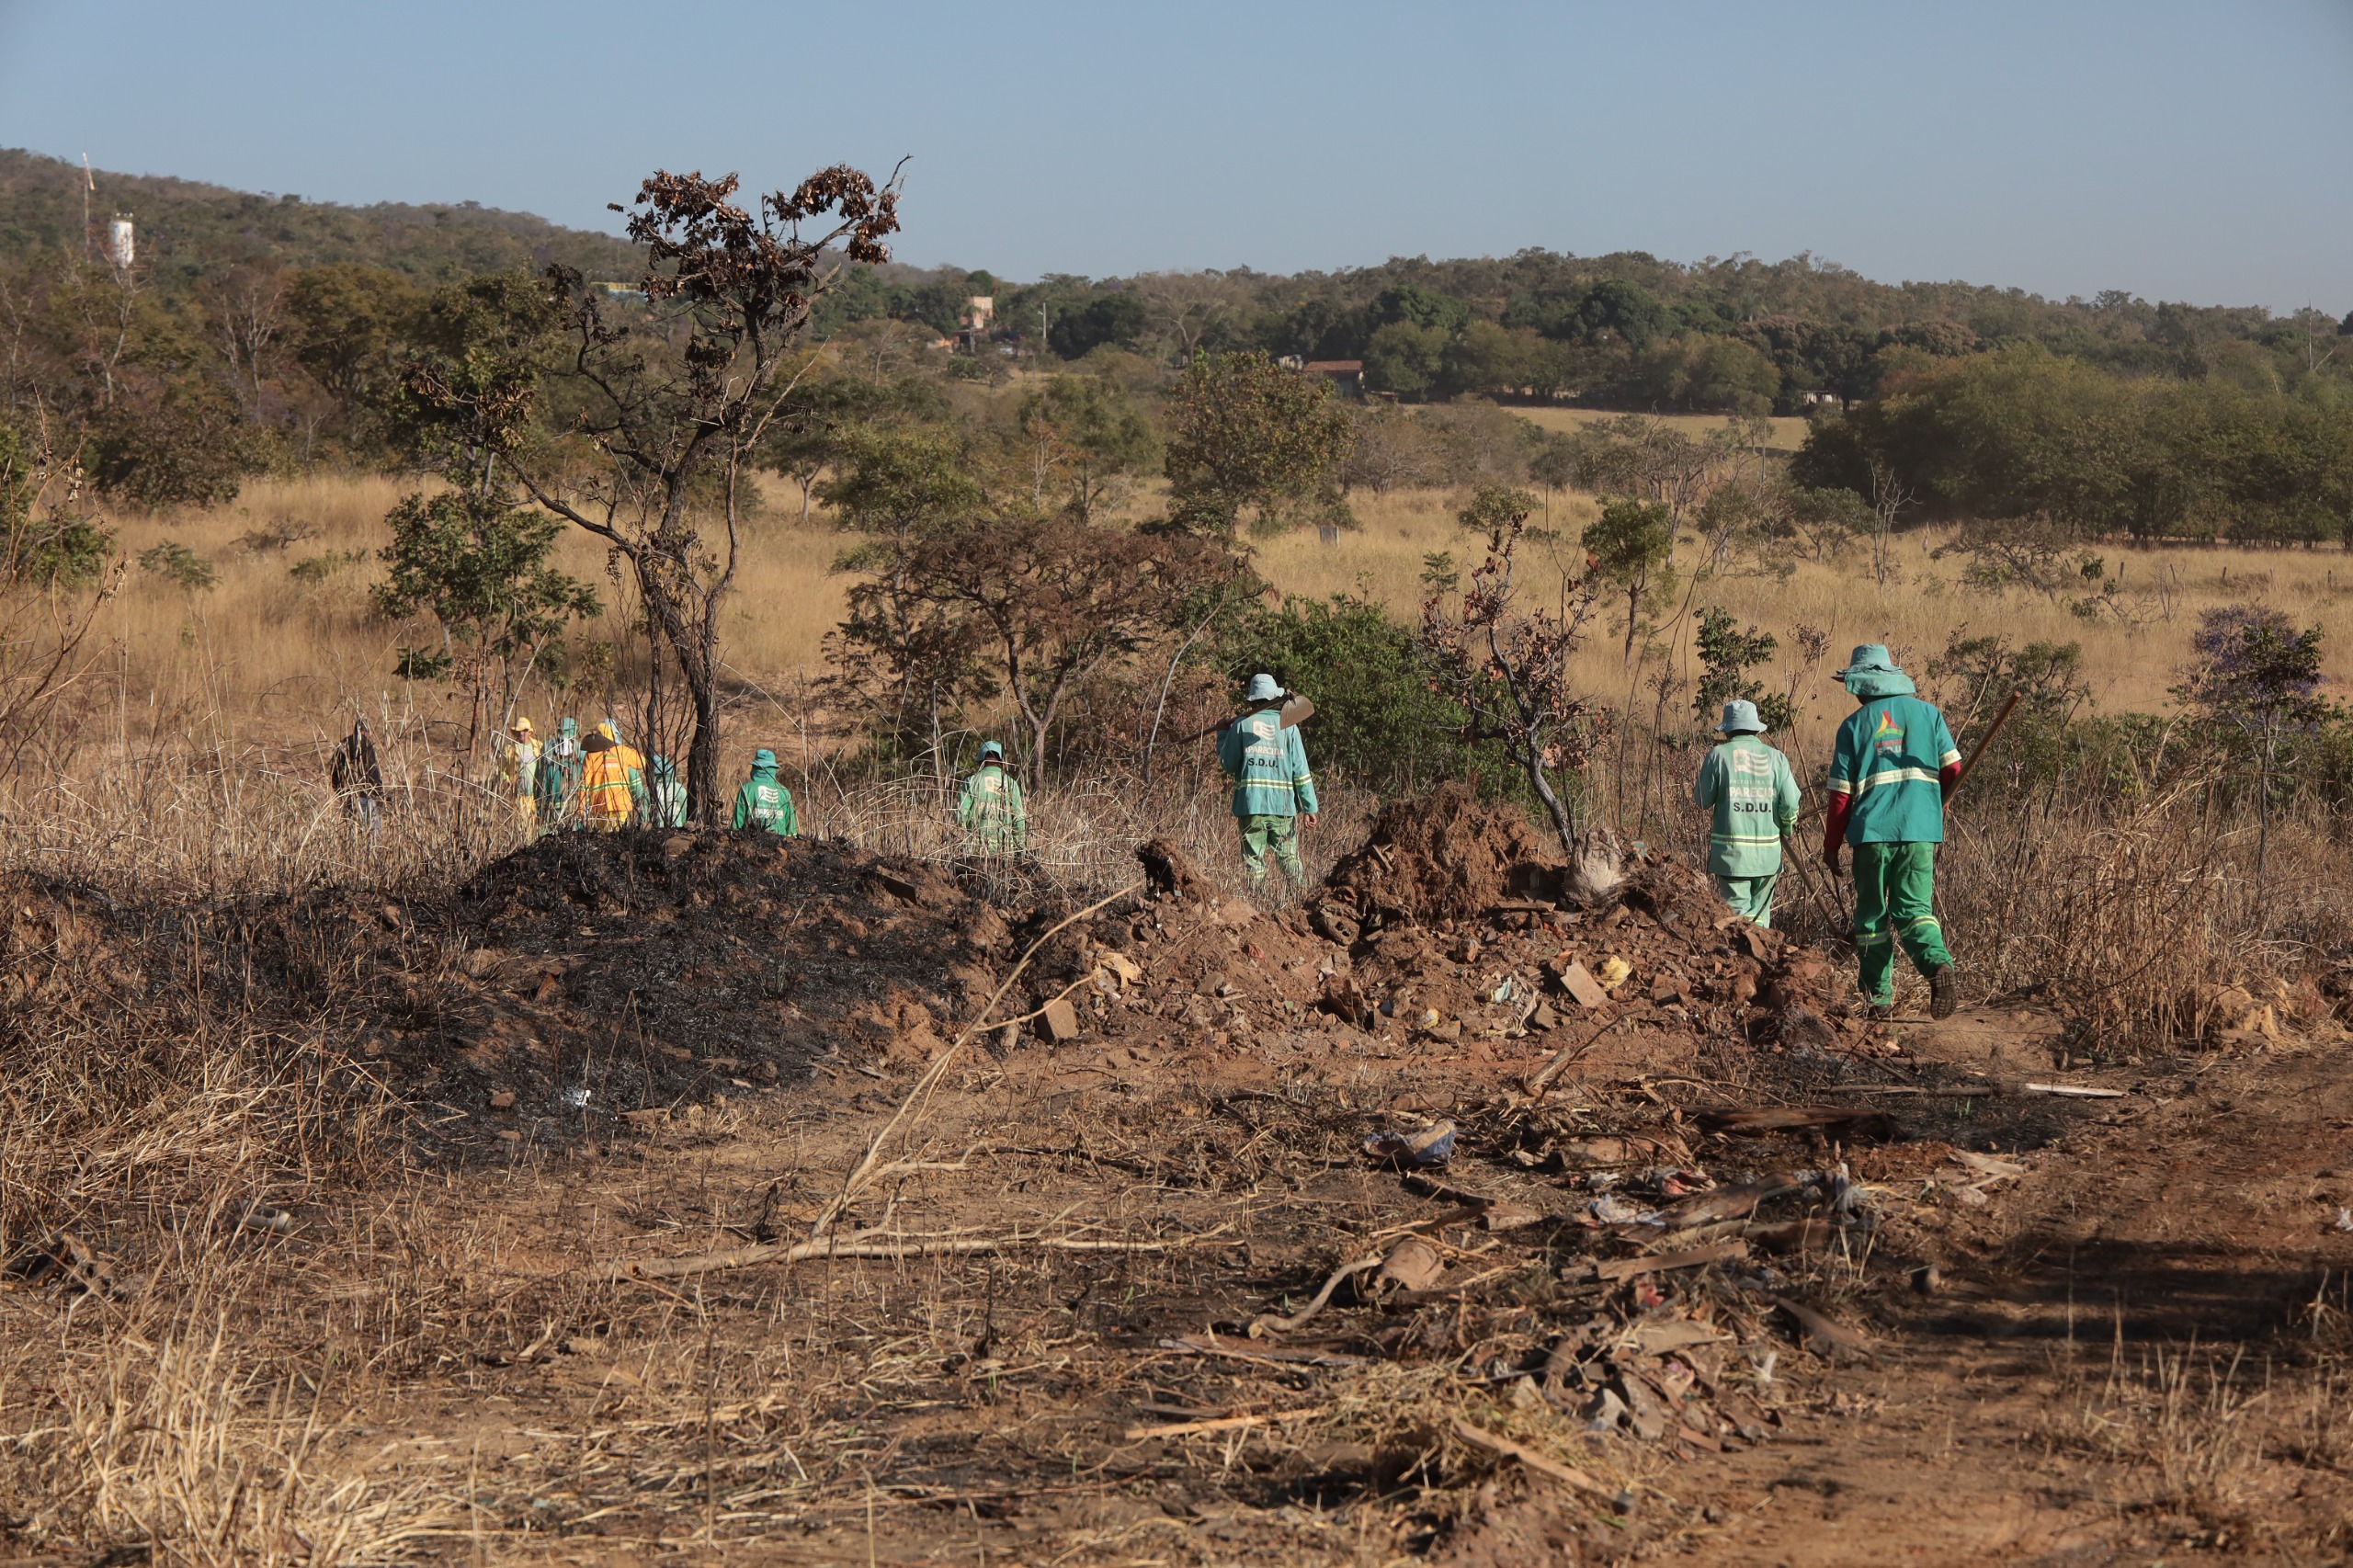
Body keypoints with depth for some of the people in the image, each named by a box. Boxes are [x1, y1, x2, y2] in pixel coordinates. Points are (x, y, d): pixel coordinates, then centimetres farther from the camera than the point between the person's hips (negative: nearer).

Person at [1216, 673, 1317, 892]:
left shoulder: (1241, 725, 1)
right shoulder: (1288, 727, 3)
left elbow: (1228, 764, 4)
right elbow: (1301, 771, 0)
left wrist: (1222, 735, 20)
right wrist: (1309, 808, 3)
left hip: (1250, 806, -1)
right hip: (1284, 806, 1)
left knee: (1253, 861, 4)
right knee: (1290, 861, 7)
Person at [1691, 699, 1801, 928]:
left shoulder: (1719, 755, -4)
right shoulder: (1775, 758, 3)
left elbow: (1702, 801, 1)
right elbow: (1790, 804, -2)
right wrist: (1786, 831, 18)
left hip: (1730, 852, -3)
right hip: (1768, 855, 3)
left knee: (1738, 914, -2)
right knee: (1760, 914, 13)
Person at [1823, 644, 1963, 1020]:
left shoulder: (1855, 725, 2)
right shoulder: (1928, 713, 8)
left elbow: (1841, 792, 0)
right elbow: (1953, 771, 3)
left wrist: (1831, 845, 7)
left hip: (1872, 830, -2)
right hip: (1920, 830, 2)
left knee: (1872, 916, 9)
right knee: (1914, 909, 6)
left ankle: (1879, 997, 8)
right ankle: (1938, 964, -22)